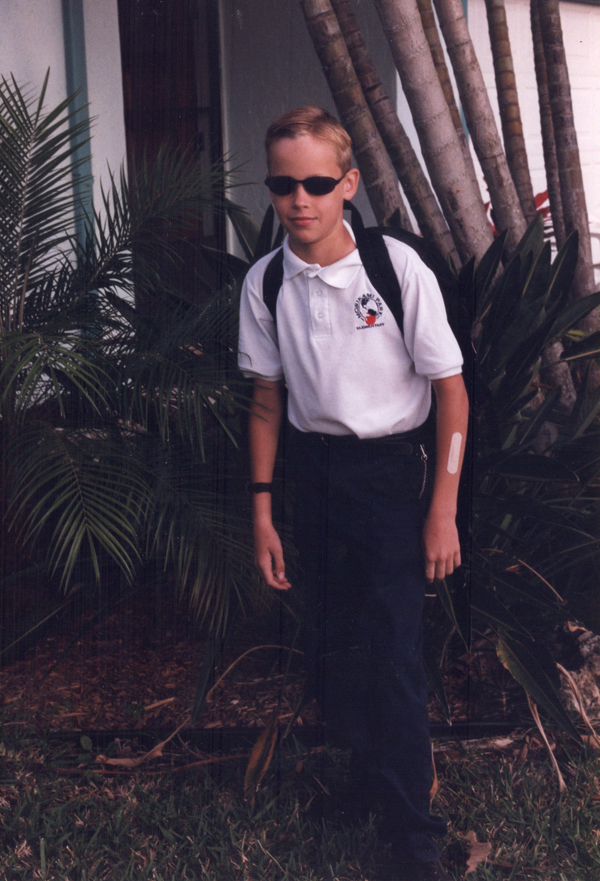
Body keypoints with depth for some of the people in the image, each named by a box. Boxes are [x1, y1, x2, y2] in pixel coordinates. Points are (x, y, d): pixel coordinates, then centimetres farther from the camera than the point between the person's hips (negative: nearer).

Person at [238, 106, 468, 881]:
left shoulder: (398, 269, -14)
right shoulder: (264, 282, -2)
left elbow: (450, 390, -8)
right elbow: (267, 399, 7)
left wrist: (442, 511, -10)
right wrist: (262, 512, 6)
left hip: (389, 469, -4)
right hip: (310, 468, 4)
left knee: (394, 656, -4)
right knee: (328, 647, 13)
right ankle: (361, 773, 38)